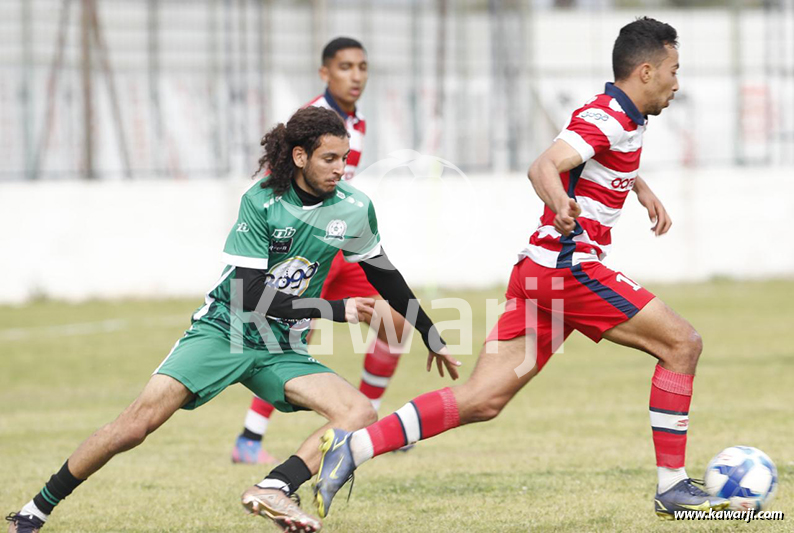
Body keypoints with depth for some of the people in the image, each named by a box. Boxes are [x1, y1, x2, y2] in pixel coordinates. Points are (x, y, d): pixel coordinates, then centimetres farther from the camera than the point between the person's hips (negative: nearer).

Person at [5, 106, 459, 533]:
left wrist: (432, 337, 22)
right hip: (225, 329, -4)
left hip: (284, 348, 4)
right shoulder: (261, 202, -15)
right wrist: (336, 310, -22)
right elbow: (250, 295, -19)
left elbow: (384, 276, 16)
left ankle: (274, 491, -33)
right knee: (139, 422, -18)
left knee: (361, 413, -20)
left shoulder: (355, 210, -3)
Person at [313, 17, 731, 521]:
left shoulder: (625, 118, 19)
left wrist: (643, 189, 34)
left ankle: (354, 446, -9)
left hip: (540, 269, 9)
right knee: (682, 342, -4)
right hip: (570, 266, -9)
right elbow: (544, 166, -27)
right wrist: (561, 206, -46)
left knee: (482, 400, 0)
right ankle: (673, 485, -3)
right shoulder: (609, 116, -11)